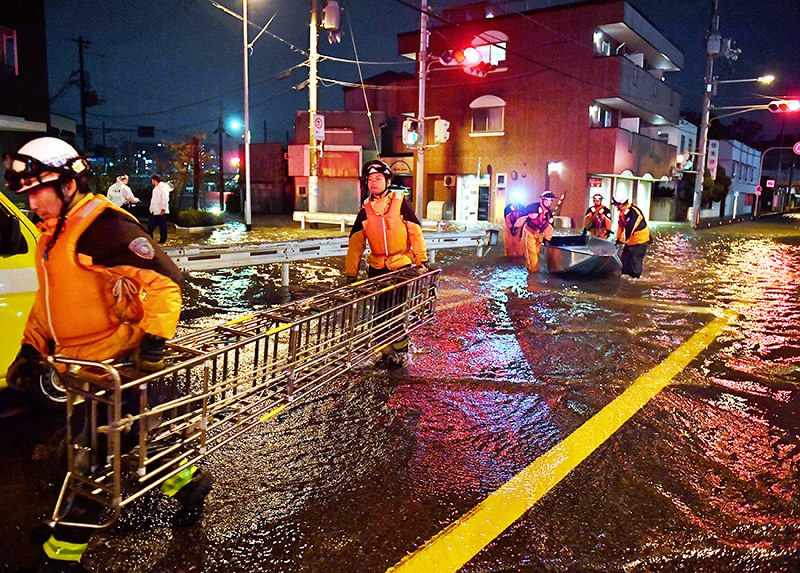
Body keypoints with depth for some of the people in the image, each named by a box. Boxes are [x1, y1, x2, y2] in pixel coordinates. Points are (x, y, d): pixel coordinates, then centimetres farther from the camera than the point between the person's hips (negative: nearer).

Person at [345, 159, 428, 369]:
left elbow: (415, 231, -2)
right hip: (378, 268, 3)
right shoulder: (365, 210, 5)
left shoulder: (400, 202, -4)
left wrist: (421, 259, -6)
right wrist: (351, 274, 7)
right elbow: (355, 243, 9)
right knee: (382, 313, 6)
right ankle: (387, 353, 18)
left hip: (403, 265, -3)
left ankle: (401, 351, 16)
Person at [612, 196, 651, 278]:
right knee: (625, 257, 12)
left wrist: (622, 240, -23)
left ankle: (635, 276, 5)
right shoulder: (622, 212, 6)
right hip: (630, 240, 9)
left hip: (639, 241, -9)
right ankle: (625, 273, 22)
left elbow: (629, 229, -27)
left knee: (635, 259, -5)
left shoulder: (633, 212, -25)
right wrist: (618, 238, 13)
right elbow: (620, 226, 14)